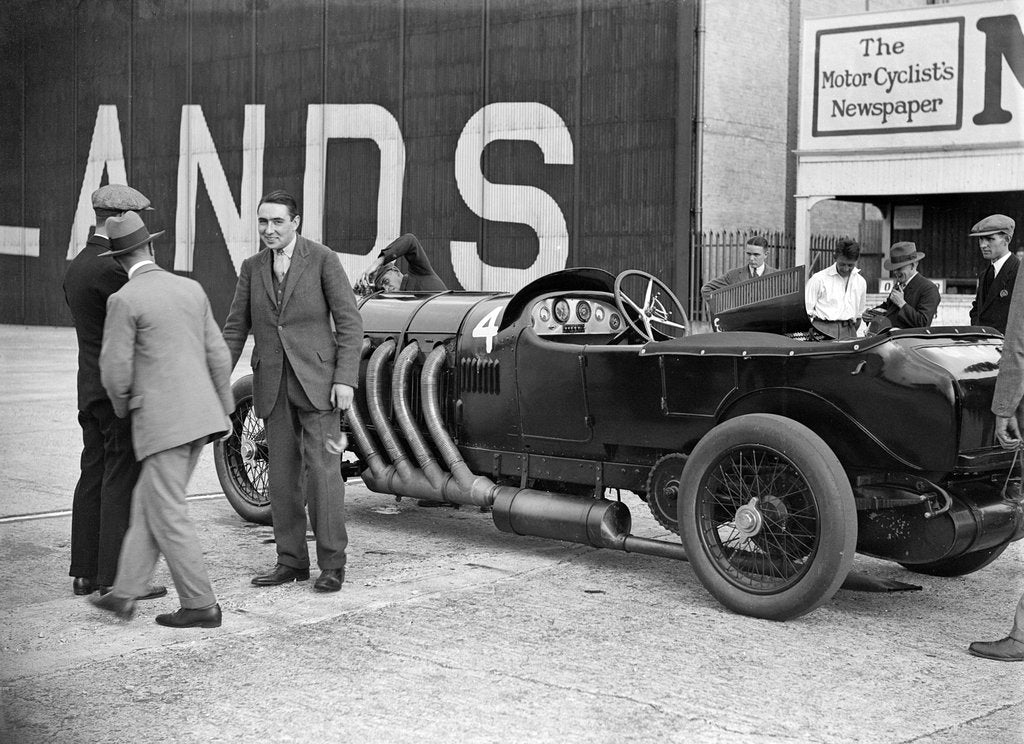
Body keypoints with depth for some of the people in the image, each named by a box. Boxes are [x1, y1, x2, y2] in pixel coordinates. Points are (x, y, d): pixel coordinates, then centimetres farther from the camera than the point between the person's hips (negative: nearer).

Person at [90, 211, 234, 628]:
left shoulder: (124, 300, -10)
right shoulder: (191, 289, 9)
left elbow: (116, 370, -10)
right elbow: (217, 355, 11)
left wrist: (122, 407, 11)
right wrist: (224, 410, 19)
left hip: (160, 420, -7)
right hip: (201, 416, 7)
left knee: (168, 517, 1)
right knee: (148, 504, 15)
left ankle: (201, 605, 4)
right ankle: (124, 593, 16)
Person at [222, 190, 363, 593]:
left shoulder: (322, 259, -5)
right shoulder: (252, 267, 9)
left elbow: (349, 321, -6)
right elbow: (236, 329, 10)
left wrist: (345, 379, -14)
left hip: (317, 381, -4)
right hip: (273, 385, 5)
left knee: (322, 470, -8)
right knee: (283, 476, 7)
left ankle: (332, 564, 0)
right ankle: (291, 561, 16)